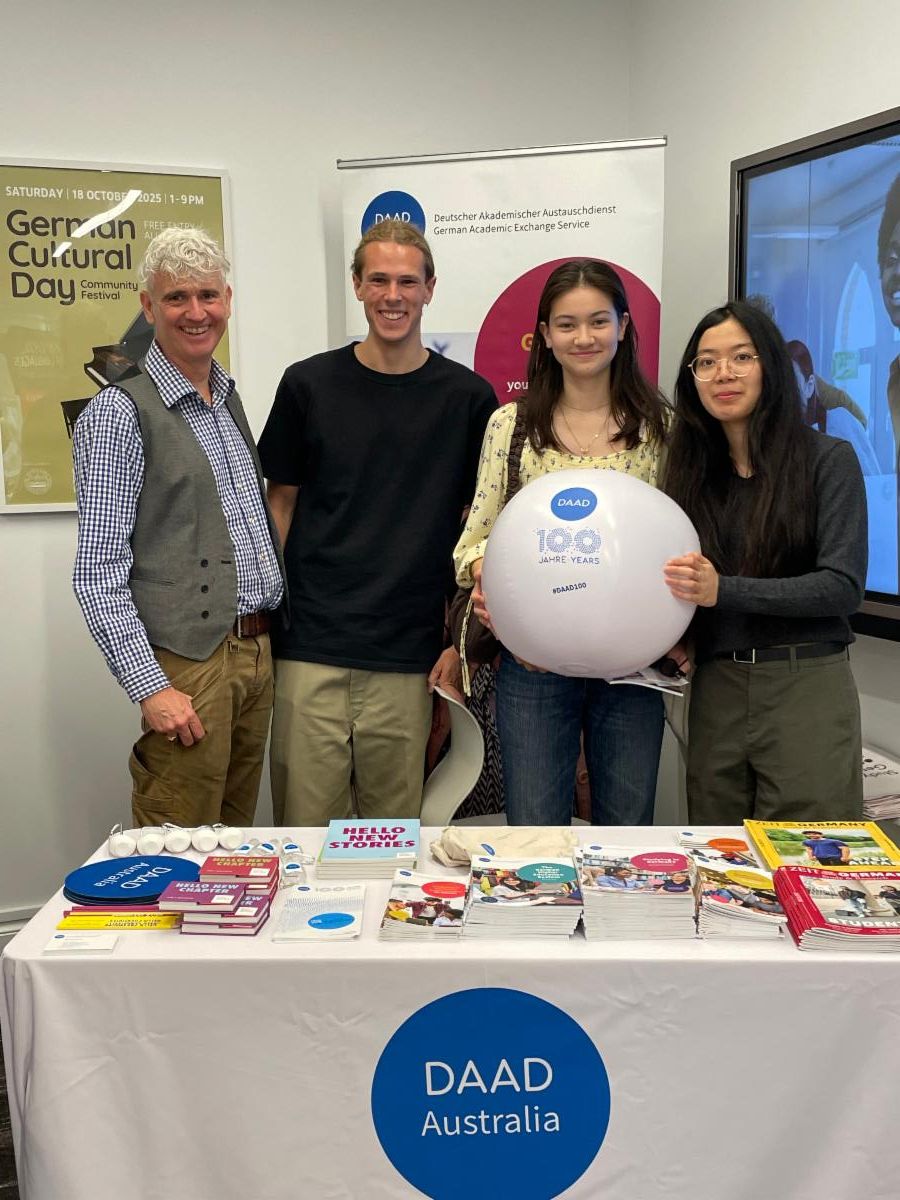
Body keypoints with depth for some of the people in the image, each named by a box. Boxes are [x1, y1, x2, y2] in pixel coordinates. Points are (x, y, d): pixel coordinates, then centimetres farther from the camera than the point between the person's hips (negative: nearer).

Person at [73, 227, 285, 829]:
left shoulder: (229, 398, 14)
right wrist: (150, 687, -18)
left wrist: (270, 635, 14)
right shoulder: (118, 413, -10)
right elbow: (98, 573, -14)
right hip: (188, 664, -7)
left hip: (256, 653, 7)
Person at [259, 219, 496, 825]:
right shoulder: (309, 384, 3)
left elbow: (477, 527, 6)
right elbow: (279, 502, 9)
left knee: (396, 833, 11)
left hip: (409, 658, 0)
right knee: (305, 825, 7)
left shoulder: (467, 397, 2)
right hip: (310, 649, 0)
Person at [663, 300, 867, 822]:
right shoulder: (692, 470, 9)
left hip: (807, 688, -4)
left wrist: (725, 591, -22)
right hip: (715, 694, 4)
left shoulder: (827, 459, -3)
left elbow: (844, 586, -12)